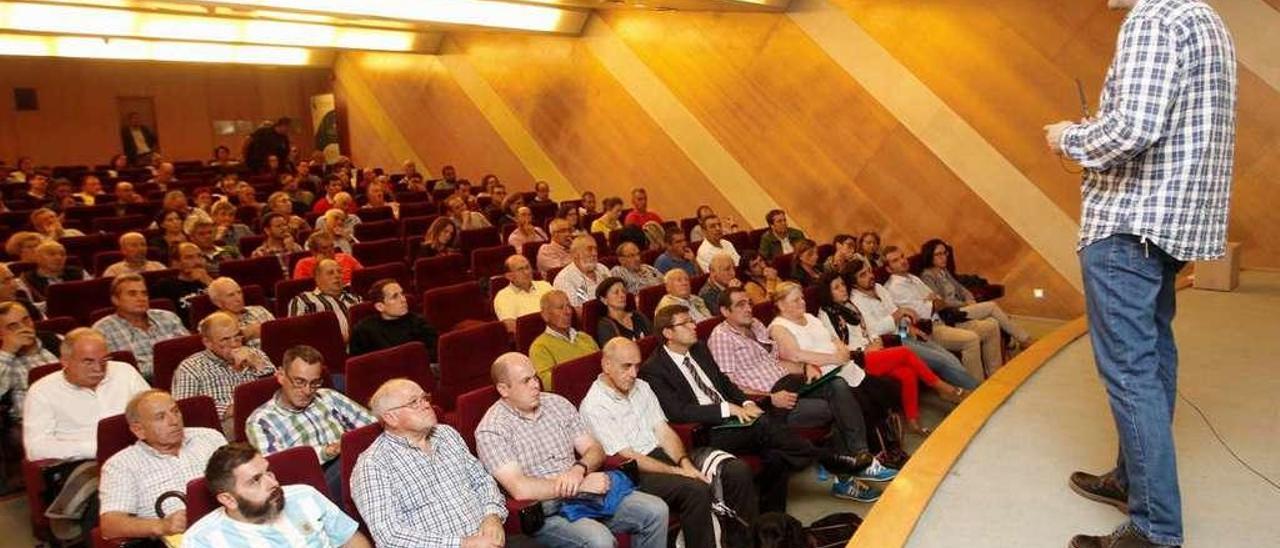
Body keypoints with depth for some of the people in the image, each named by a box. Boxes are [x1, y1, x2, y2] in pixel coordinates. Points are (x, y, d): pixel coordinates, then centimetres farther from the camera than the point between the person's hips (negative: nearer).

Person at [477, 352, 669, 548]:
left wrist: (579, 469, -14)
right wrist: (582, 484, -18)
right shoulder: (491, 430, -9)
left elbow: (595, 450, 10)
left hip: (587, 493, 6)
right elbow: (519, 489, -19)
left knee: (655, 510, -9)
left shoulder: (558, 403, 9)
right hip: (544, 511, -6)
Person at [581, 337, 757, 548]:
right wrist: (677, 472, -20)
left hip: (663, 454, 8)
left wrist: (684, 463, -12)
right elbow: (627, 458, -15)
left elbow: (664, 431, 7)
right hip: (634, 473, -7)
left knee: (738, 470, -9)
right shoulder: (593, 407, -12)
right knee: (696, 490, -33)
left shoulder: (641, 387, 11)